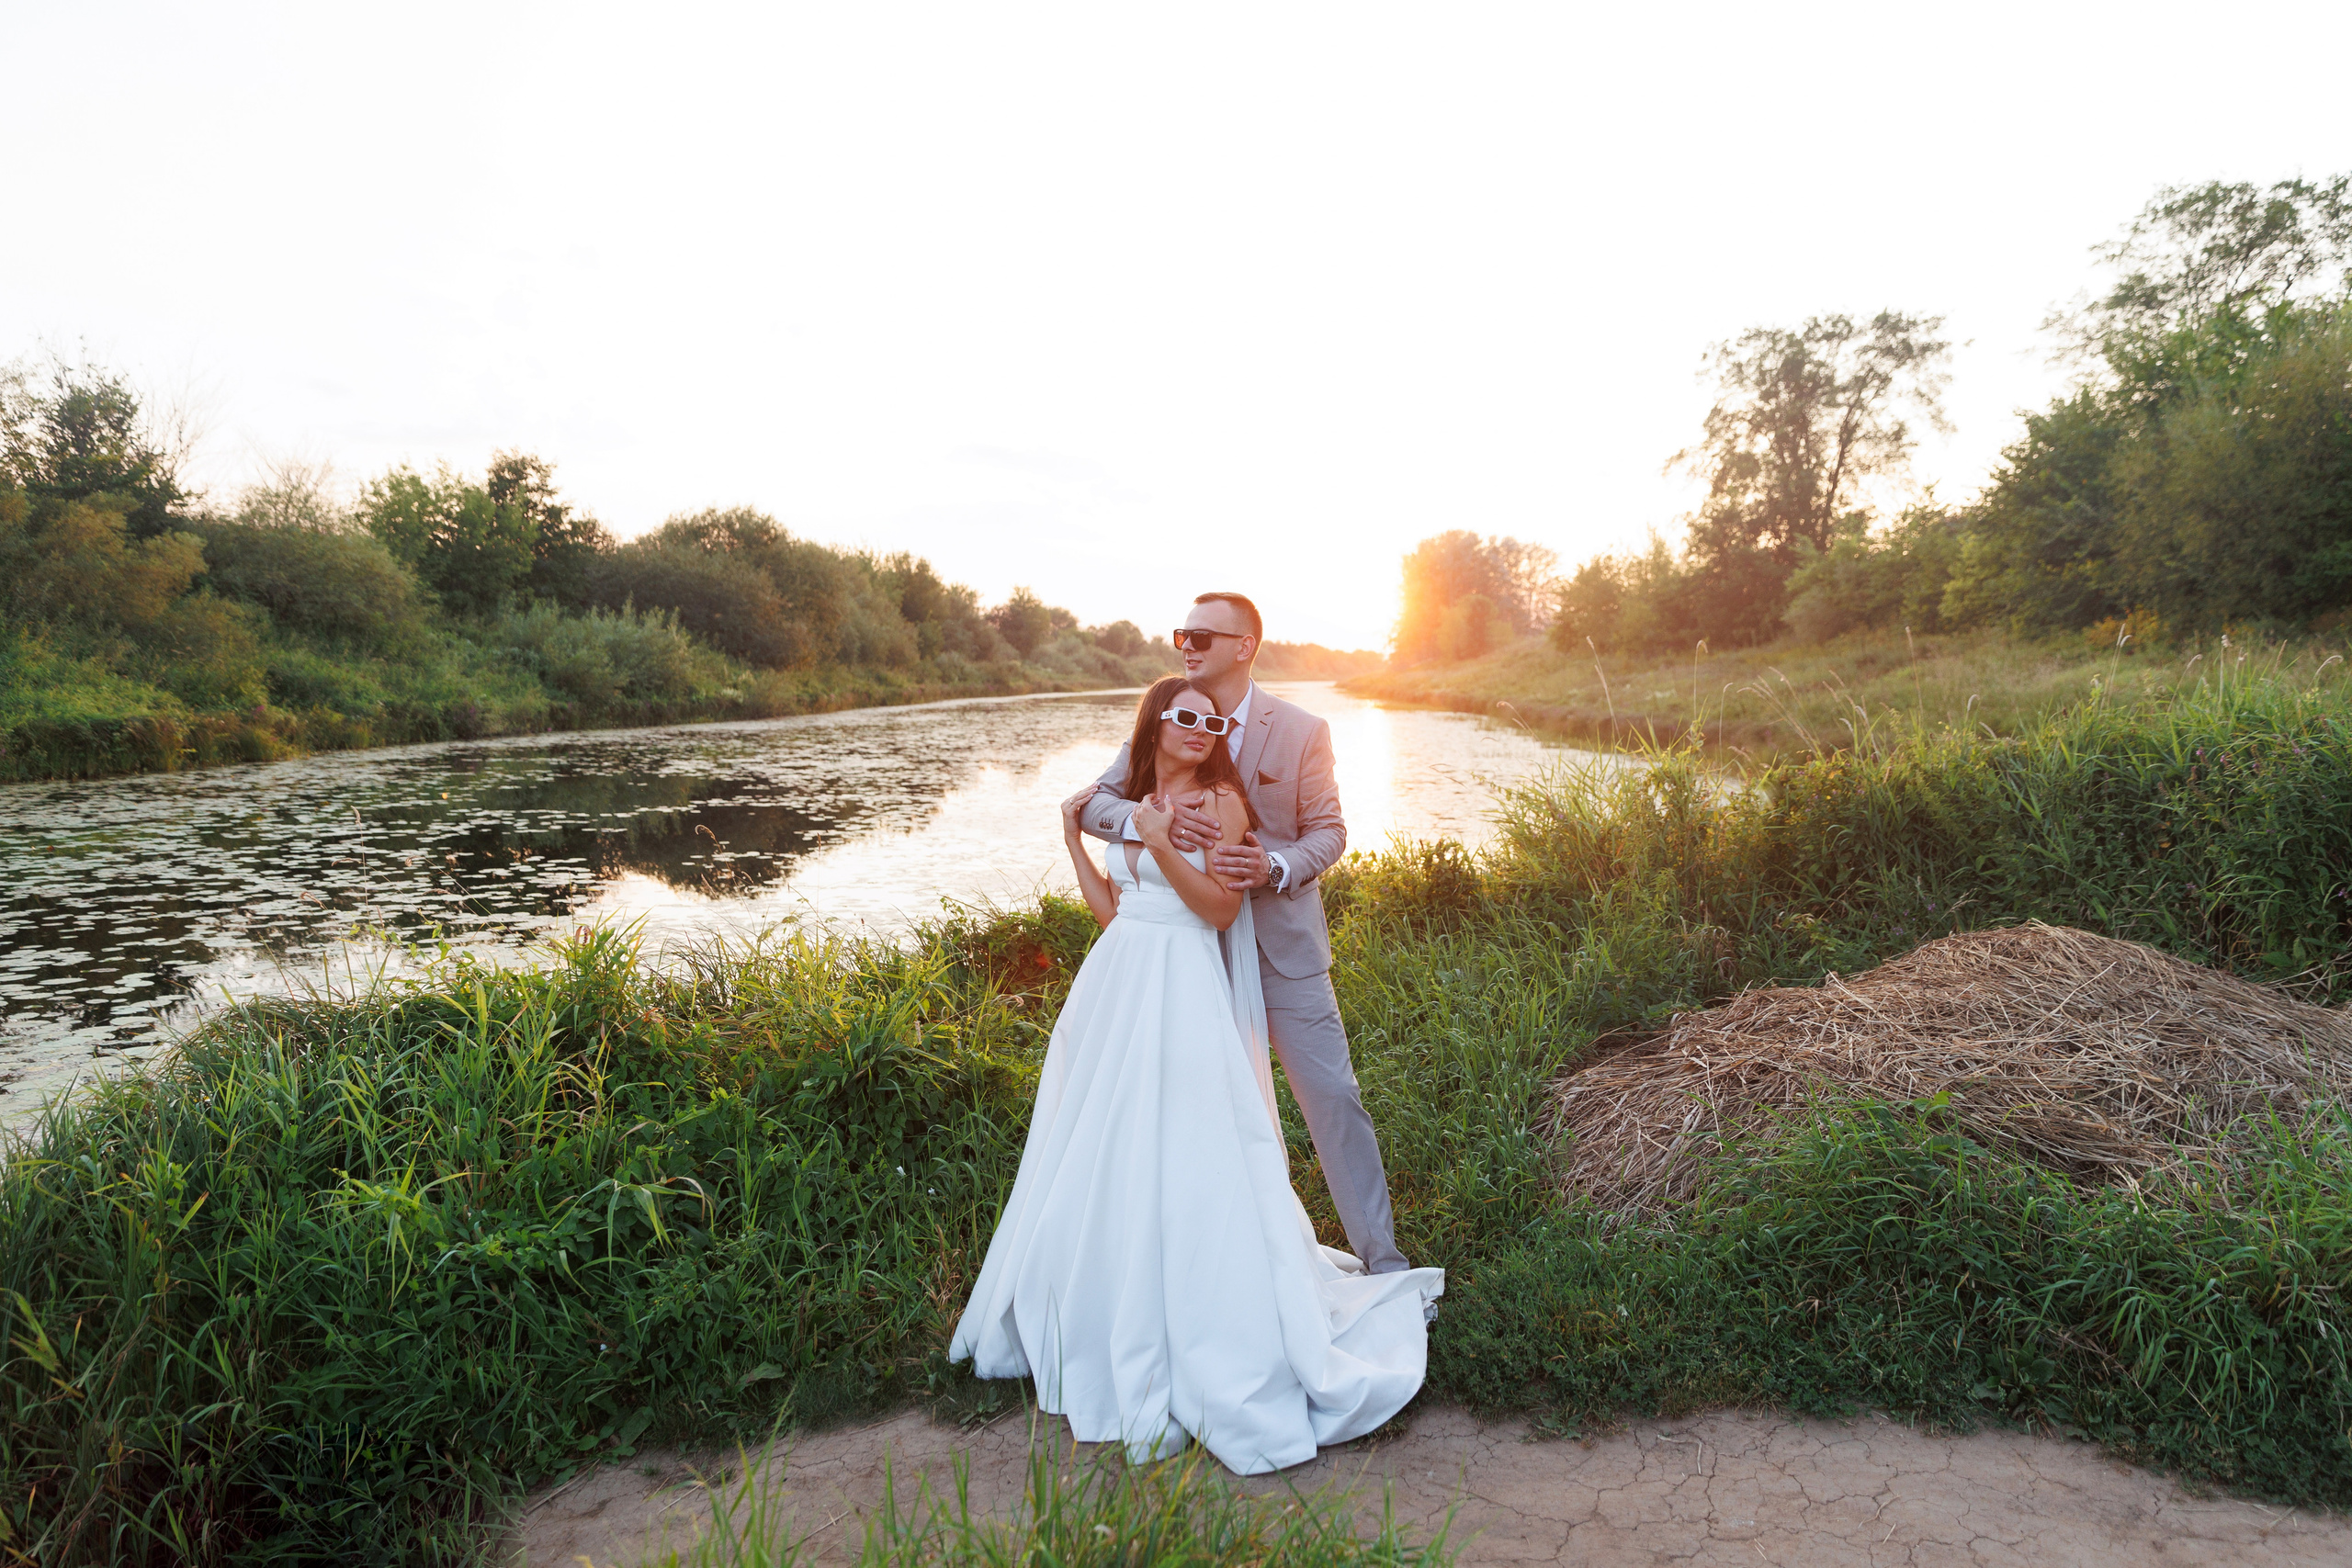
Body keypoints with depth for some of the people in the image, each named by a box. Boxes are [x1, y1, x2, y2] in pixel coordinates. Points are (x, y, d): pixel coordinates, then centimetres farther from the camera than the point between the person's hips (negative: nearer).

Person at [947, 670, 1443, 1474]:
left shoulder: (1221, 800, -5)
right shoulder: (1129, 804, 14)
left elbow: (1220, 907, -11)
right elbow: (1109, 909, 14)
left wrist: (1162, 845, -19)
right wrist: (1074, 837, 11)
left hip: (1182, 994, -7)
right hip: (1114, 988, 7)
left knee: (1182, 1160, -5)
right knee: (1099, 1160, 14)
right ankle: (1104, 1314, 34)